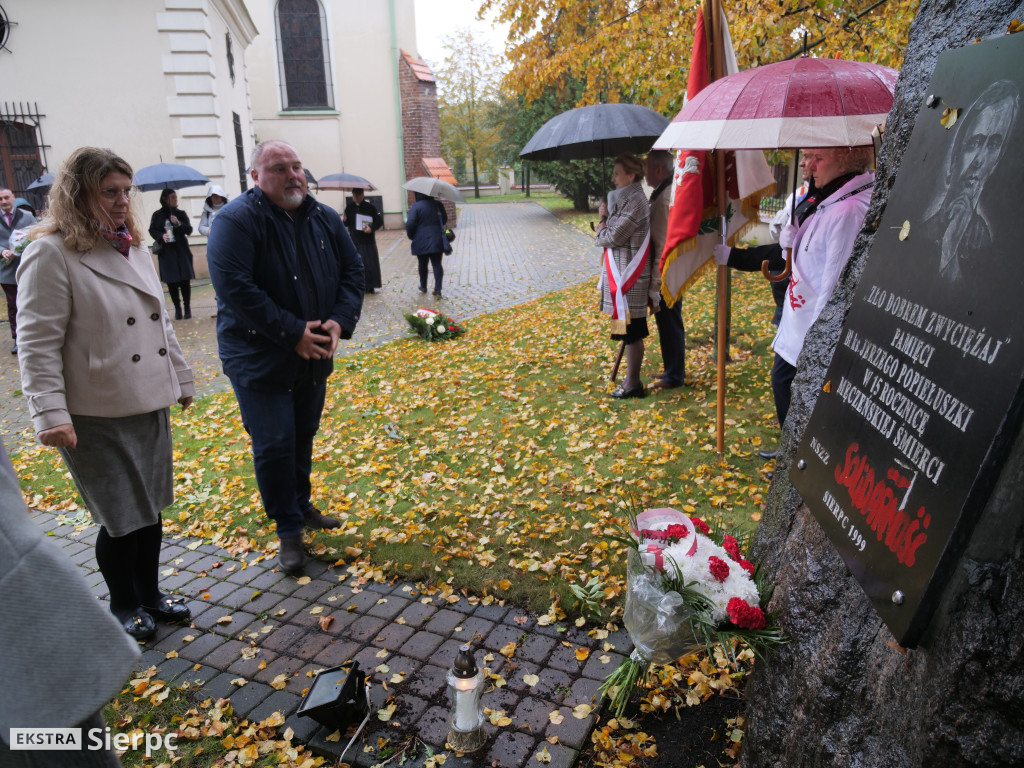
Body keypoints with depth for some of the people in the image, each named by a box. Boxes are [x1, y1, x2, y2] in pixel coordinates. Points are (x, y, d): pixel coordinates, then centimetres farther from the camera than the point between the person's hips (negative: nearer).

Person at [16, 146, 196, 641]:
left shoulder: (134, 247, 10)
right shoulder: (51, 253, -12)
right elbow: (38, 344, -15)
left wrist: (181, 379, 18)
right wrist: (50, 414, -20)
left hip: (151, 404, 7)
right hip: (98, 417, -6)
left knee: (151, 509, 16)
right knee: (122, 518, 6)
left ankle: (149, 595, 36)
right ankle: (124, 607, 30)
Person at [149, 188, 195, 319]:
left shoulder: (181, 213, 6)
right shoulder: (157, 215, 4)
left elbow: (189, 230, 1)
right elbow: (152, 230, 6)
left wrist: (179, 224, -16)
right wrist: (161, 236, -12)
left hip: (181, 250, 0)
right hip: (166, 252, 0)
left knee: (185, 280, -3)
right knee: (171, 282, 1)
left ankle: (187, 308, 7)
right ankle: (177, 308, 11)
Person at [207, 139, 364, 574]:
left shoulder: (325, 219, 5)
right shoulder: (237, 220, -14)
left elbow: (352, 270, 7)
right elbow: (234, 286, -23)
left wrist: (340, 321, -10)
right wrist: (292, 333, -24)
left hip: (314, 355, 6)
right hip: (258, 358, -5)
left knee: (303, 436, 18)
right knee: (274, 445, -2)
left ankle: (301, 505, 38)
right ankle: (288, 529, 15)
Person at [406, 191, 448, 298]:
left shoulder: (416, 206, -11)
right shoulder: (438, 205, 3)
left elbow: (410, 224, -15)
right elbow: (444, 219, 16)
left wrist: (410, 236, 2)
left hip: (421, 242, -2)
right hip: (437, 241, 2)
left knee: (422, 265, 14)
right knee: (437, 264, 3)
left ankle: (423, 287, 27)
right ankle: (437, 289, -7)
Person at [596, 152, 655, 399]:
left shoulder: (634, 201, -16)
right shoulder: (626, 198, 15)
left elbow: (612, 237, -19)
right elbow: (614, 231, 15)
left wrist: (601, 228, 1)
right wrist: (606, 218, -2)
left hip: (628, 275, -10)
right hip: (623, 274, 10)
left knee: (631, 331, -3)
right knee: (630, 331, 15)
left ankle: (632, 384, 6)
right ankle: (632, 378, 24)